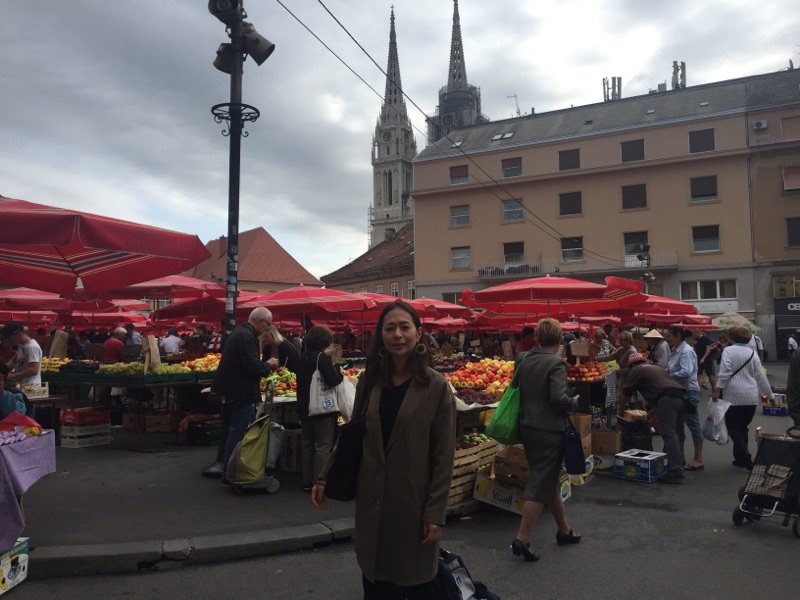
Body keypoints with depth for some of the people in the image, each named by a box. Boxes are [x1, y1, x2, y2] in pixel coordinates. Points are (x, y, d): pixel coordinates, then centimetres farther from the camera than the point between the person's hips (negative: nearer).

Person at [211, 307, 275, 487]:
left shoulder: (239, 333, 13)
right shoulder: (247, 337, -20)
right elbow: (253, 368, -25)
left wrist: (264, 365, 13)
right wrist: (268, 364, -7)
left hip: (234, 391, 11)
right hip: (242, 393, -11)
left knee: (235, 433, 18)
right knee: (238, 435, -2)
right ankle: (229, 477, 6)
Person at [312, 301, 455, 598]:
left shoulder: (436, 387, -10)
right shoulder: (368, 381, 1)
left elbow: (443, 457, -10)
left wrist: (435, 512, -11)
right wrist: (326, 478, 5)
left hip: (413, 500, -3)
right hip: (371, 499, 3)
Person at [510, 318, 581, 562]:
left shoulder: (524, 360, 4)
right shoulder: (556, 364, -17)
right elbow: (559, 398, -24)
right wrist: (574, 403, -6)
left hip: (527, 428, 8)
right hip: (549, 430, -7)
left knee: (549, 479, 20)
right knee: (540, 486, 1)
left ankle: (564, 530, 34)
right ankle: (522, 540, 3)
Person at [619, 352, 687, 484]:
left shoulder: (636, 371, 13)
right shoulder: (657, 368, 33)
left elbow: (625, 395, 15)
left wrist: (620, 411, 29)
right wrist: (651, 412, 48)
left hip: (667, 400, -8)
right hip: (681, 397, 8)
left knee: (669, 436, -10)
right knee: (676, 434, 16)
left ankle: (675, 472, -15)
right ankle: (677, 465, 24)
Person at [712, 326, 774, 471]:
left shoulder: (728, 350, -5)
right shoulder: (752, 353, 6)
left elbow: (725, 372, -17)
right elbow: (761, 376, 9)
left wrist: (717, 390, -14)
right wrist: (770, 395, 17)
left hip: (734, 396, -5)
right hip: (752, 397, 5)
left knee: (733, 428, 3)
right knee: (743, 427, 16)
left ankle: (745, 457, -10)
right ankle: (740, 458, 21)